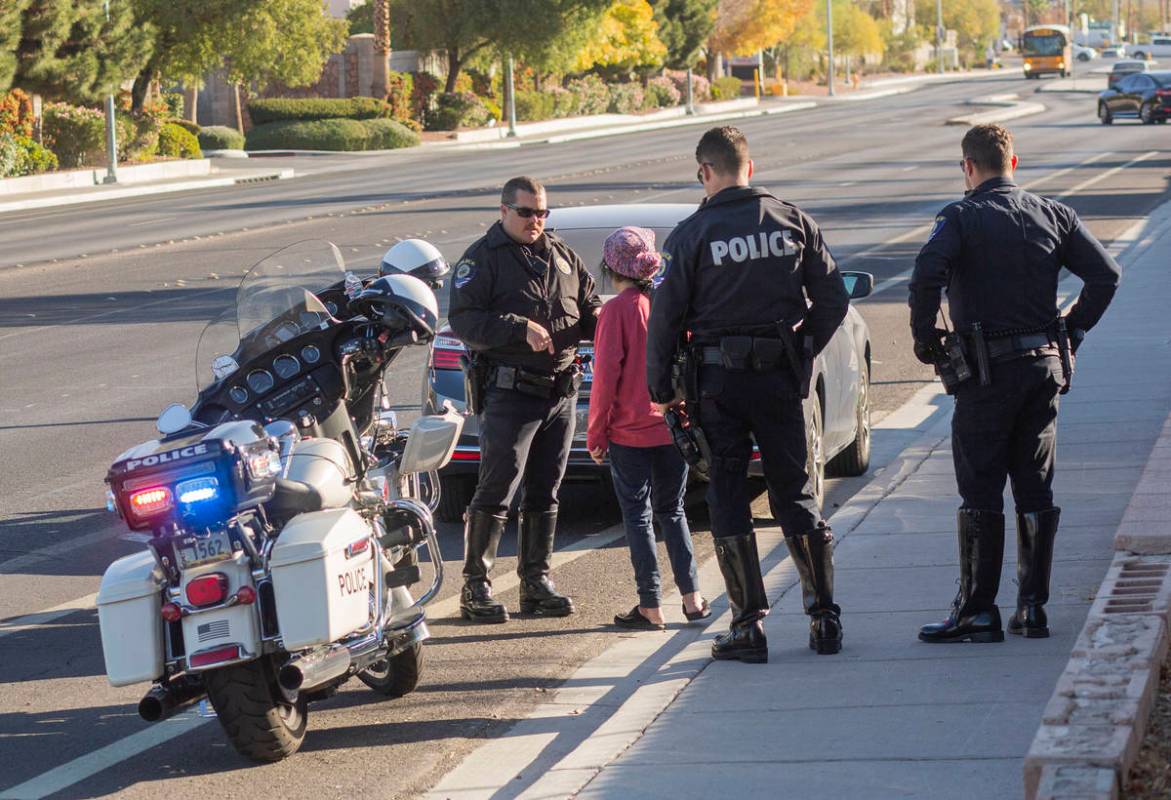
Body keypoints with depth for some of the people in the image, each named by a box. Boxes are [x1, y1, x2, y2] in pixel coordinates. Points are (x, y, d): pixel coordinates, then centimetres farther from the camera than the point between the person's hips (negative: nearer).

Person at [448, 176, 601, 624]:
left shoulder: (562, 256, 16)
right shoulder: (483, 258, -3)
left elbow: (588, 304, 22)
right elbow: (464, 320, -13)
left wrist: (596, 318, -2)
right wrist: (522, 328, -22)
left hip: (561, 392, 6)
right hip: (511, 390, -6)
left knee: (545, 493, 11)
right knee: (496, 491, -8)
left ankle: (536, 582, 18)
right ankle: (475, 587, -4)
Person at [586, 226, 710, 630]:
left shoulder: (617, 311, -11)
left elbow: (606, 374, -12)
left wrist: (596, 433, -5)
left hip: (630, 431, -5)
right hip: (674, 426, 5)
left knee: (637, 515, 3)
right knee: (672, 510, 17)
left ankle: (650, 607, 2)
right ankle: (692, 597, 14)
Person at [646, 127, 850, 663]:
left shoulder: (691, 235, -7)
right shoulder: (792, 221, 3)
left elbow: (666, 315, -7)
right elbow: (832, 300, 5)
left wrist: (660, 387, 2)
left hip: (717, 380, -3)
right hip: (780, 377, 3)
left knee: (727, 497, 4)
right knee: (794, 492, 11)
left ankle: (749, 624, 1)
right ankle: (824, 616, 11)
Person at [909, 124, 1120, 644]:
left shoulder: (960, 218, -7)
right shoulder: (1053, 215, 8)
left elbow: (927, 275, -23)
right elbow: (1105, 274, 3)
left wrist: (924, 339, -9)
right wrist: (1071, 332, 12)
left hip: (987, 371, -5)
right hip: (1046, 366, 5)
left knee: (980, 493, 0)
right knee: (1035, 489, 11)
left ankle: (977, 611, 1)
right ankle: (1033, 606, 13)